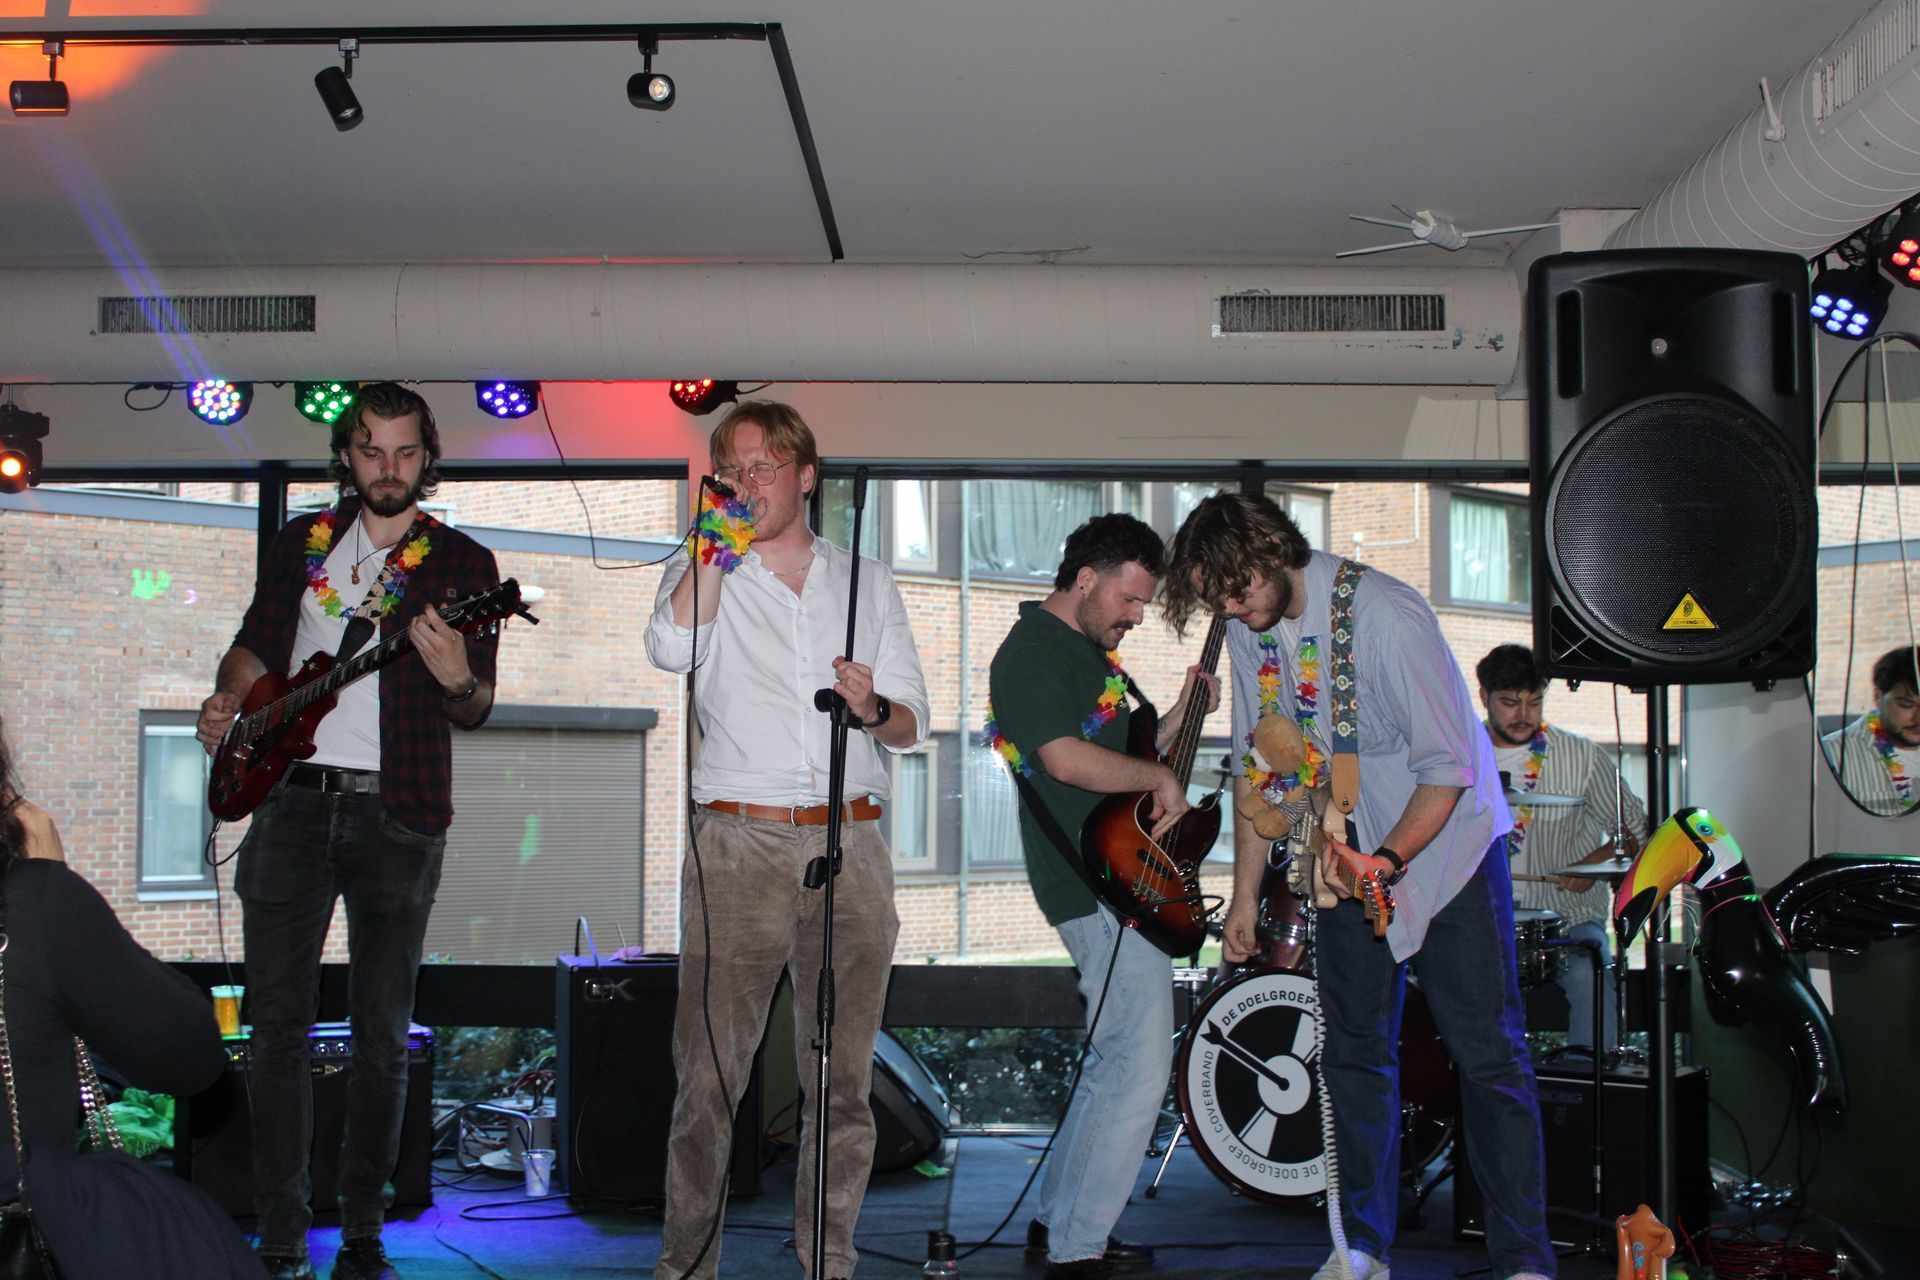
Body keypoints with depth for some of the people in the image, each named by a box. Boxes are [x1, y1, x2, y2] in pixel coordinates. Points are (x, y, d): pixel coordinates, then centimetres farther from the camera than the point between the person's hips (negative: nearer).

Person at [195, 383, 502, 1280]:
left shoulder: (461, 563, 3)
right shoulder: (301, 543, 13)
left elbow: (476, 710, -1)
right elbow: (257, 647, 20)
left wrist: (458, 682, -23)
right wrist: (225, 701, 0)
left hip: (396, 812, -2)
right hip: (291, 800, 2)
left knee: (382, 1032, 2)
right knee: (278, 1022, 0)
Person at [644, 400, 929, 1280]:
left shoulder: (867, 583, 18)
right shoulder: (704, 577, 12)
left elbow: (913, 726, 15)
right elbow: (673, 649, -12)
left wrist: (873, 708, -6)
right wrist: (718, 546, -7)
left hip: (850, 848, 2)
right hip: (738, 845, -2)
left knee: (843, 1079, 3)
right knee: (709, 1072, -5)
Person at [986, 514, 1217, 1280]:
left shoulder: (1088, 651, 20)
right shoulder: (1032, 651, -12)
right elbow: (1066, 759, -26)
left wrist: (1183, 714, 15)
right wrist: (1160, 778, -15)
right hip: (1100, 887, -11)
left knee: (1118, 1060, 17)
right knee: (1140, 1068, -12)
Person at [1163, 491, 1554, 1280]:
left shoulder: (1383, 615, -25)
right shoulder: (1251, 631, -3)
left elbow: (1449, 763, -23)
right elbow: (1261, 767, 7)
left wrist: (1388, 859, -33)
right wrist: (1245, 893, 6)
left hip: (1444, 842, -6)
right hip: (1349, 857, 6)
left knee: (1488, 1053, -4)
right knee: (1355, 1051, 8)